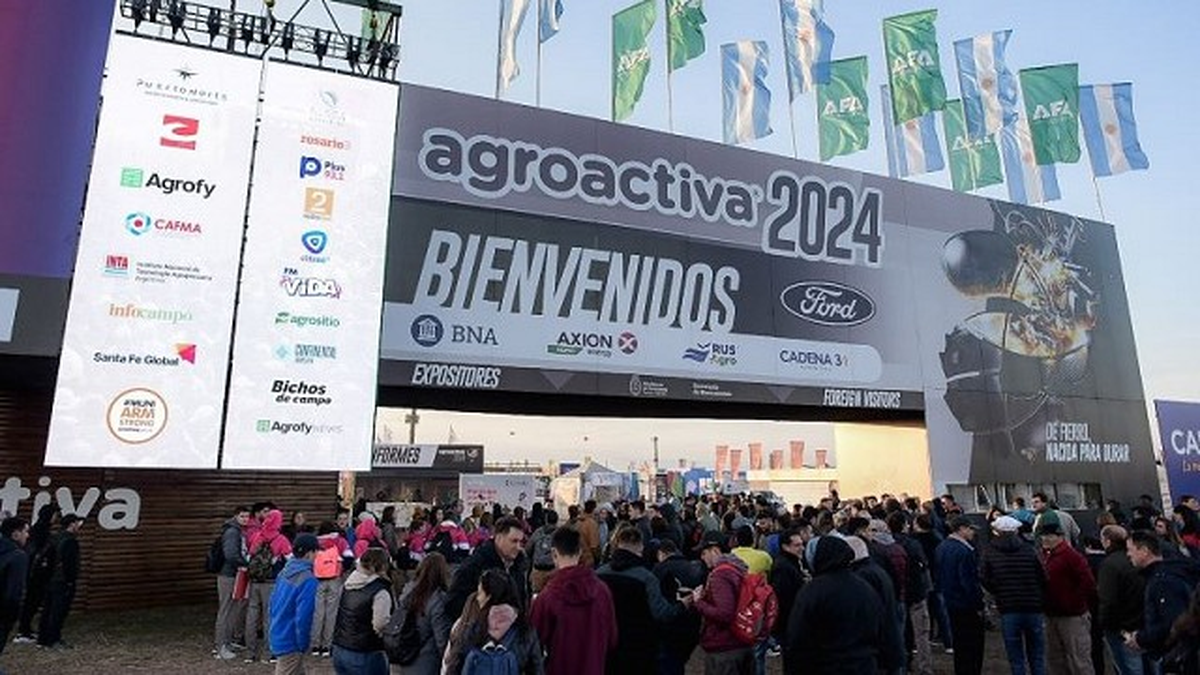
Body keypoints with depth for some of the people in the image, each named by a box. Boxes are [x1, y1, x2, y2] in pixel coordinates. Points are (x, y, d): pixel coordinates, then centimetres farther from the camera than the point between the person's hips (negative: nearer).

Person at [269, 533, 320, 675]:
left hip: (278, 636, 8)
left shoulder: (284, 572, 2)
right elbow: (303, 617, -24)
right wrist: (303, 645, -12)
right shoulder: (308, 580, -24)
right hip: (290, 642, -8)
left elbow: (273, 602, 11)